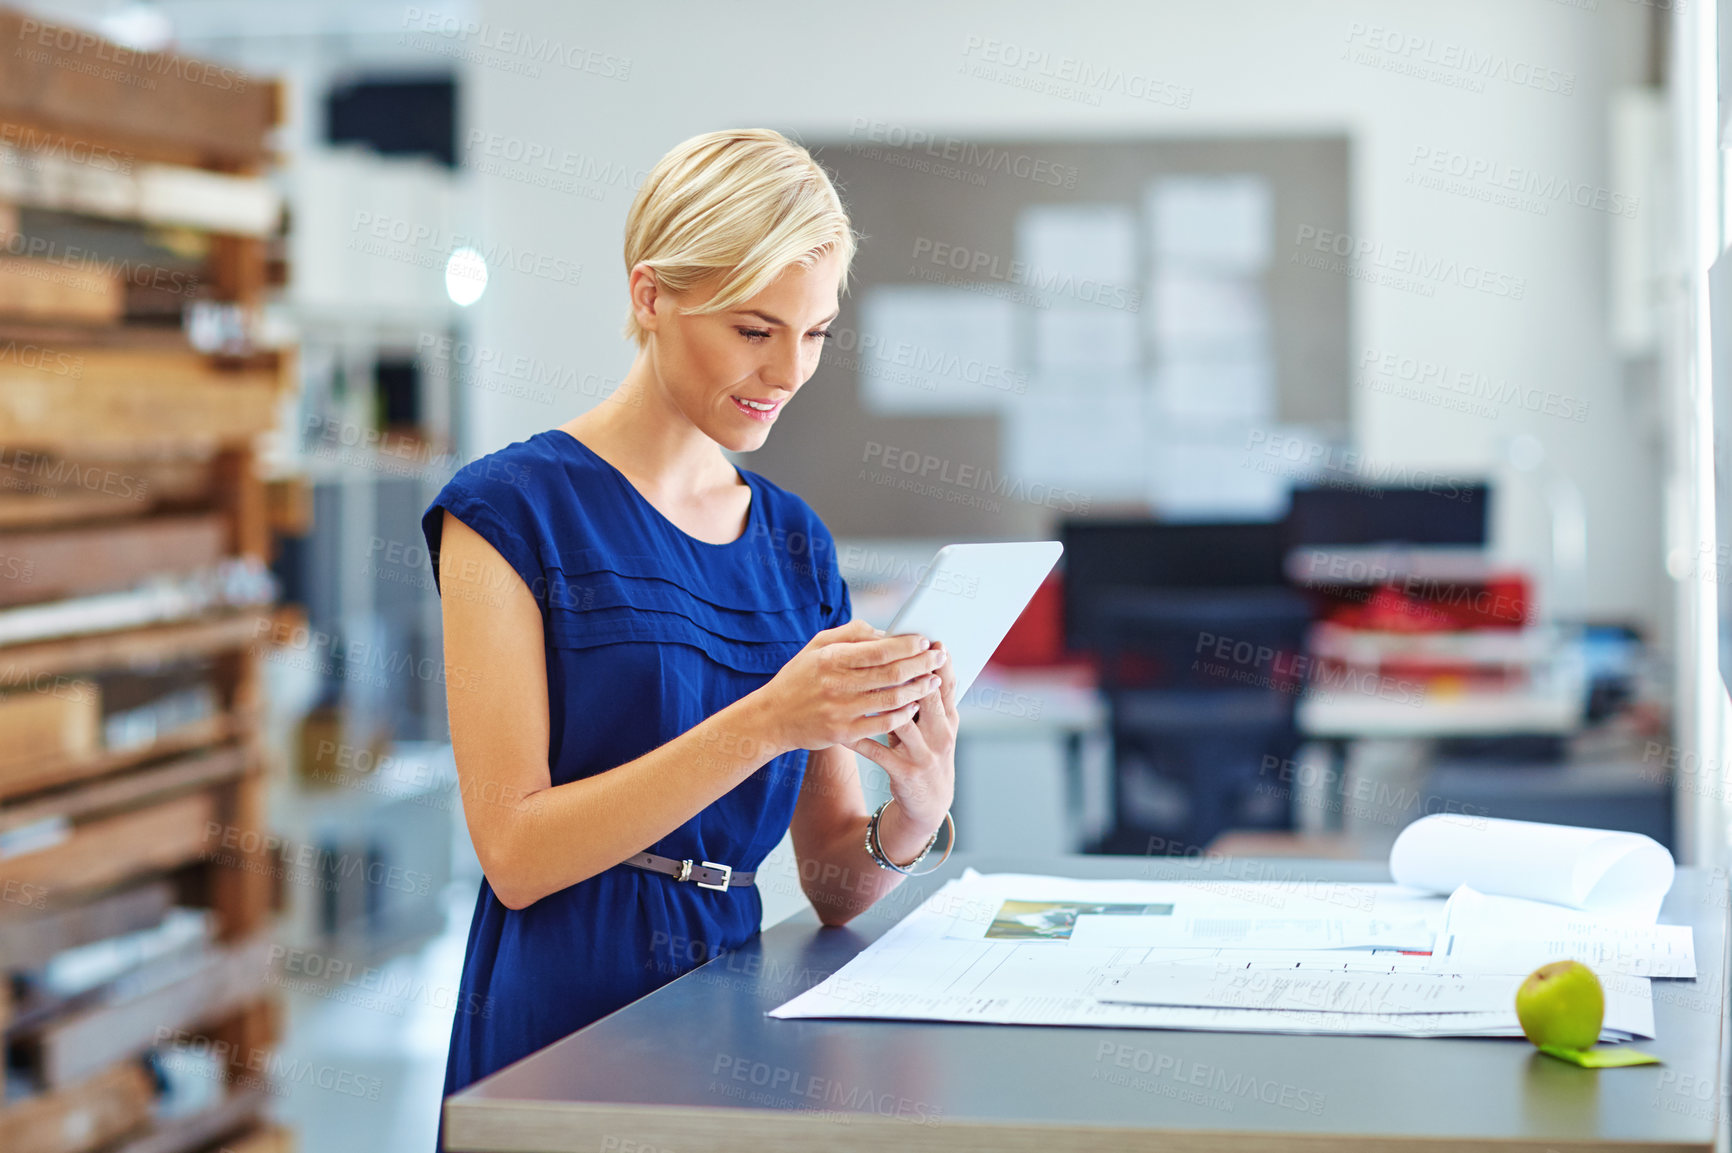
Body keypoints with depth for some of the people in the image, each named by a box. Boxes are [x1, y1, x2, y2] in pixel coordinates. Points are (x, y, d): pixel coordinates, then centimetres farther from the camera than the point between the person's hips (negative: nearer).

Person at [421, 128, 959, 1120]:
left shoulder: (796, 540, 13)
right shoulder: (515, 507, -3)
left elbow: (834, 886, 13)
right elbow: (515, 852, -11)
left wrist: (916, 815, -9)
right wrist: (765, 721, -18)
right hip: (565, 1035, -5)